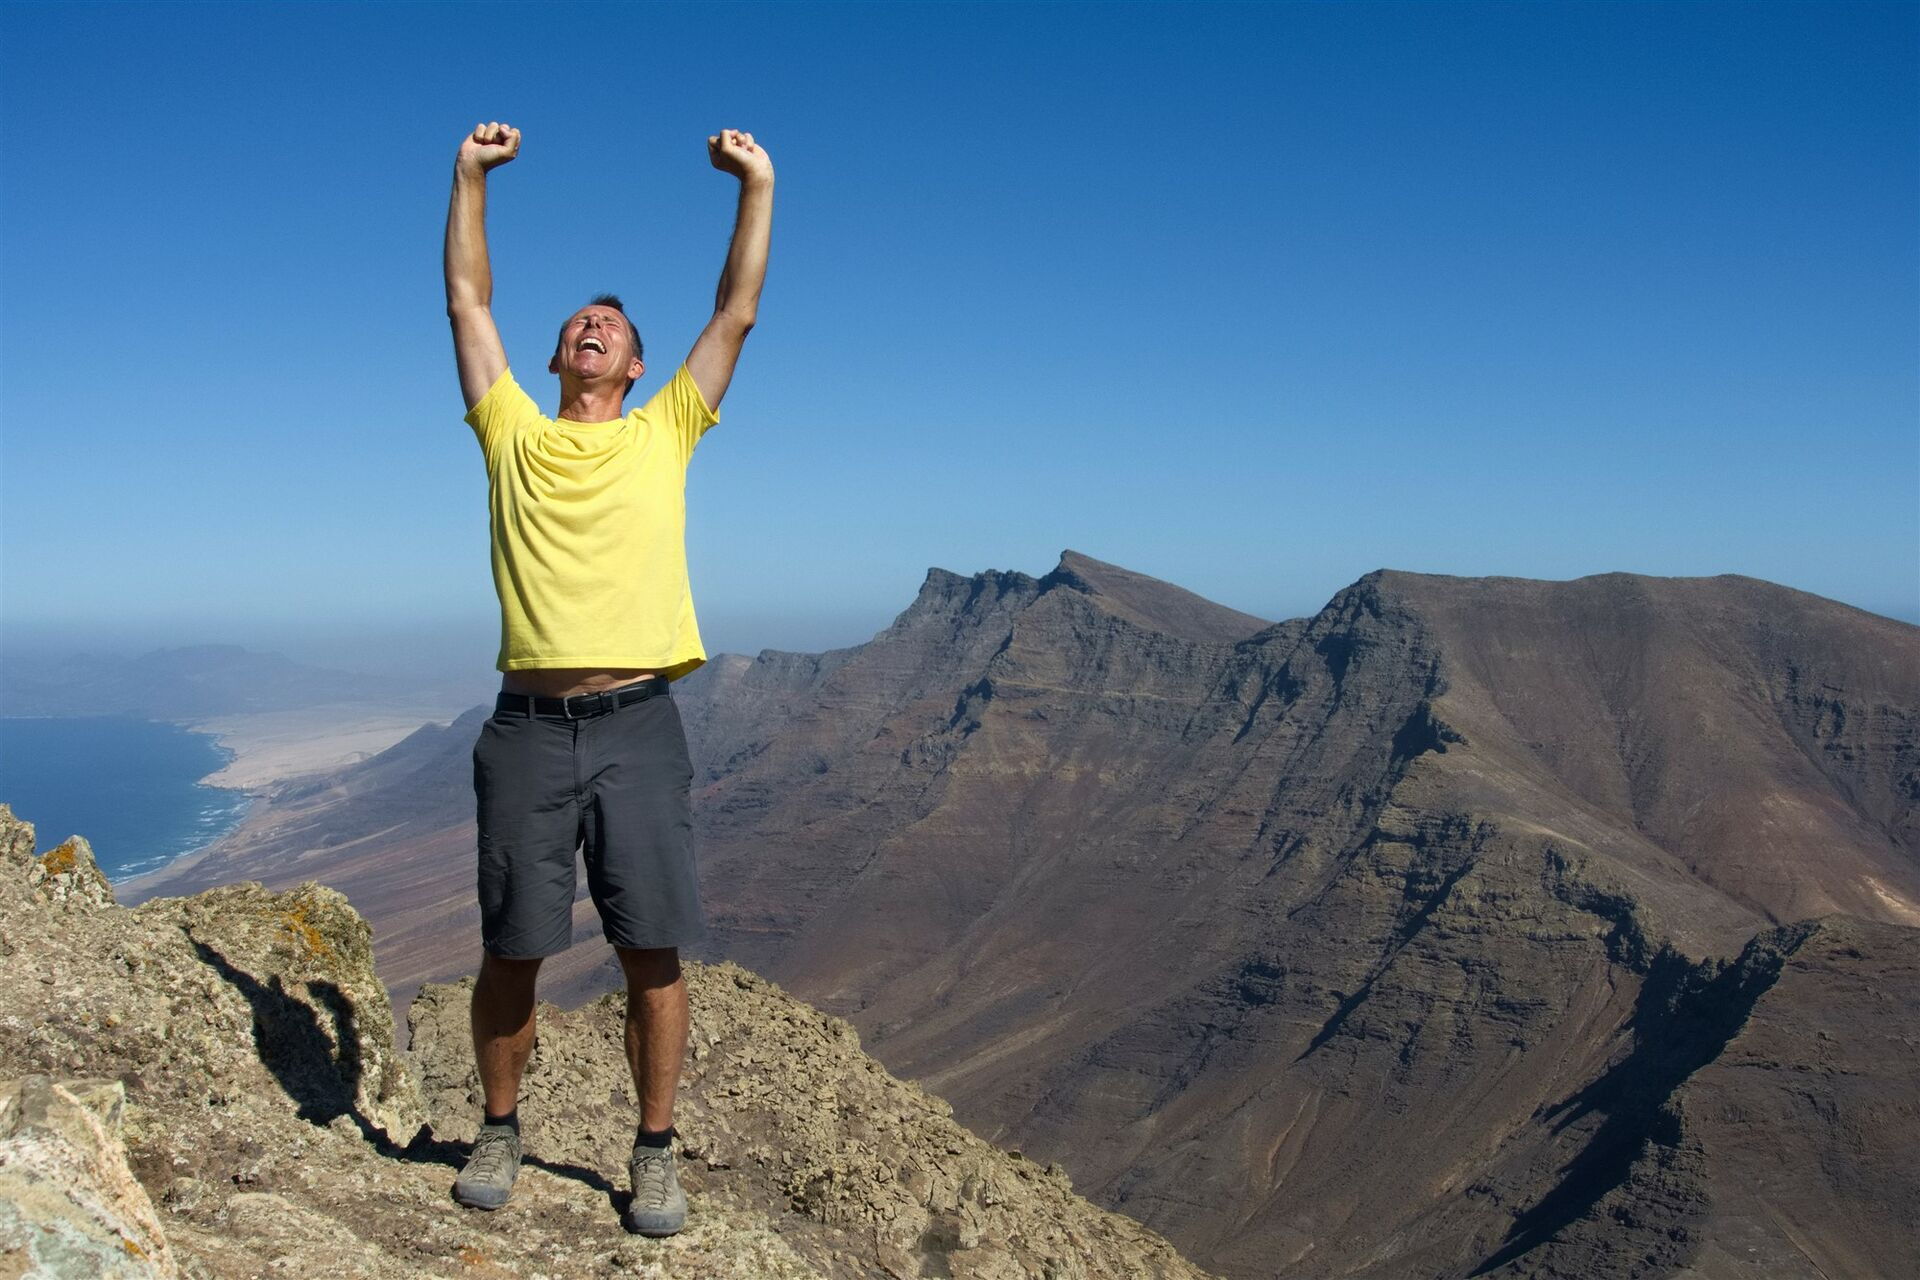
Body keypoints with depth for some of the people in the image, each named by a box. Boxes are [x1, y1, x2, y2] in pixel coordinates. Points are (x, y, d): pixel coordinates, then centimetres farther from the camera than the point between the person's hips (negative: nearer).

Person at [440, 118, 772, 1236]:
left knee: (654, 950, 1)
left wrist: (759, 185, 9)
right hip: (529, 725, 1)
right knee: (513, 948, 7)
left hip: (638, 725, 0)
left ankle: (657, 1151, 16)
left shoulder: (665, 433, 12)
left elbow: (739, 312, 11)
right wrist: (473, 174, 14)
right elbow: (468, 302, 14)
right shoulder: (514, 434, 13)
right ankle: (500, 1129, 28)